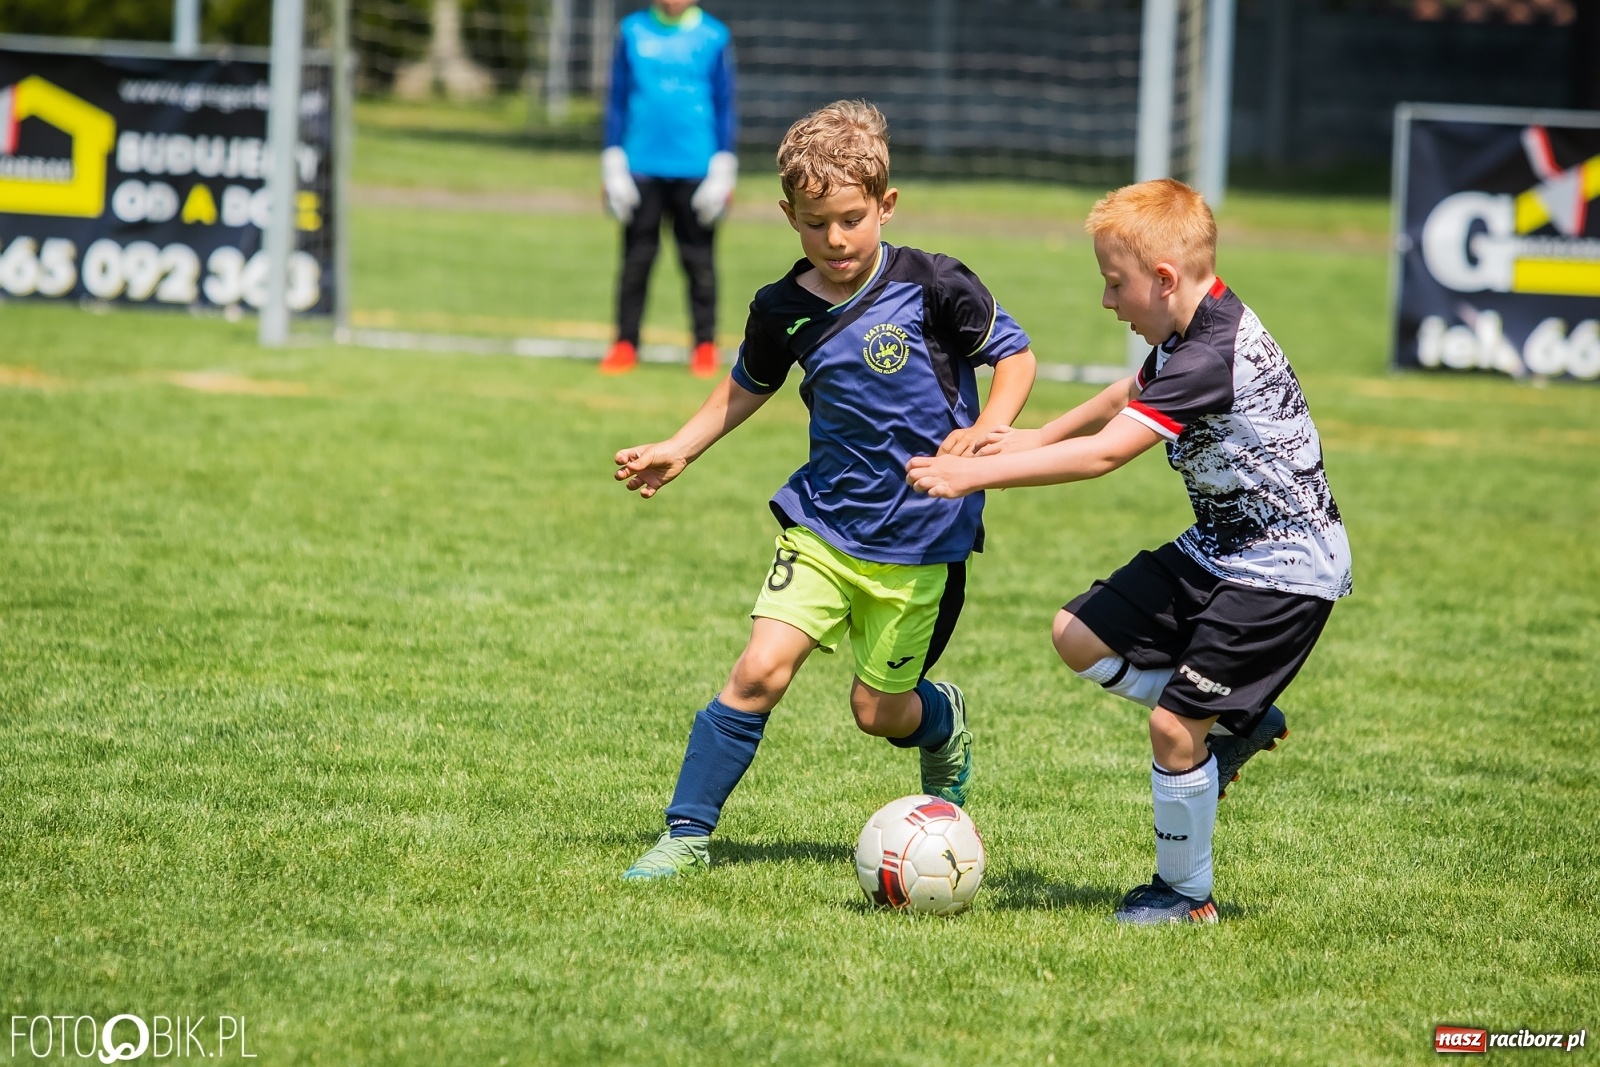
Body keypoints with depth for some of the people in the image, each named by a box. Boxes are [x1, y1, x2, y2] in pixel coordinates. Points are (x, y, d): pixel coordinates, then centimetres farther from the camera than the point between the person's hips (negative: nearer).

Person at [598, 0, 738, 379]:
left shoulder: (714, 37, 3)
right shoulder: (632, 32, 6)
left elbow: (725, 105, 5)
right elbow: (617, 100, 9)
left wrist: (723, 169, 0)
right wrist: (613, 164, 5)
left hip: (695, 167, -1)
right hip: (642, 161, 1)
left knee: (698, 258, 2)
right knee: (637, 258, 3)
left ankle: (705, 346, 8)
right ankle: (626, 344, 8)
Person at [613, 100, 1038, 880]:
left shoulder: (932, 286, -13)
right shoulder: (783, 311, -2)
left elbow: (1015, 355, -2)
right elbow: (747, 386, 19)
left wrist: (984, 430, -19)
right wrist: (679, 449, 8)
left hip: (921, 537, -2)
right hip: (823, 523, 2)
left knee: (878, 712, 6)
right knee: (761, 669, -14)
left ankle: (943, 722, 43)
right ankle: (686, 834, -5)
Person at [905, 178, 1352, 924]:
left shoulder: (1213, 358, -28)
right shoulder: (1191, 331, 2)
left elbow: (1105, 453, -32)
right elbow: (1134, 396, 26)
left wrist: (977, 473, -30)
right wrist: (1042, 438, 28)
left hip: (1285, 568, -10)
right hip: (1218, 548, 10)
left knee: (1173, 726, -10)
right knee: (1080, 636, 5)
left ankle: (1186, 894, 9)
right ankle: (1236, 723, 15)